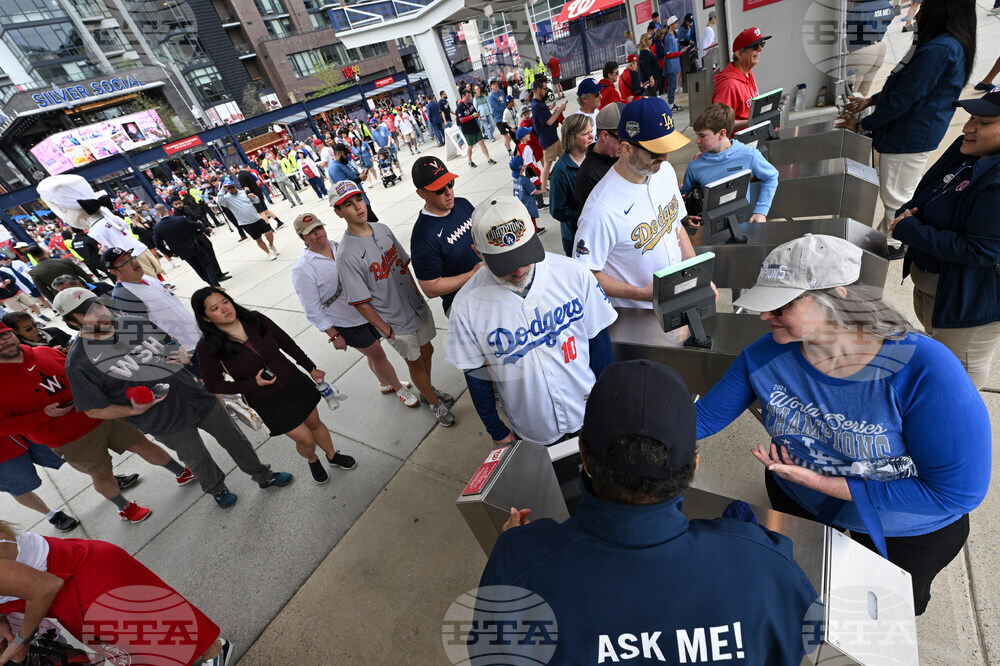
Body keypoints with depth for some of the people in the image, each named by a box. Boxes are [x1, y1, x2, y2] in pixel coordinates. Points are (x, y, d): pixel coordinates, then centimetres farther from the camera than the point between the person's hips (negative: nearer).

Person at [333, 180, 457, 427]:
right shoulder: (348, 254, -23)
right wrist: (386, 330, -13)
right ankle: (435, 403, 39)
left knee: (427, 350, 23)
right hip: (395, 322, -6)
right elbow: (360, 303, -19)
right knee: (416, 362, 13)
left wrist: (418, 294, 9)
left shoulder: (382, 229, -2)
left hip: (417, 306, 6)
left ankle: (427, 390, 52)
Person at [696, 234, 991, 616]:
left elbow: (959, 491, -31)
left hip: (907, 529, -1)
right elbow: (705, 417, -19)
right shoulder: (765, 356, -26)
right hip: (796, 503, 2)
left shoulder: (926, 372, -36)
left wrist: (820, 482, -34)